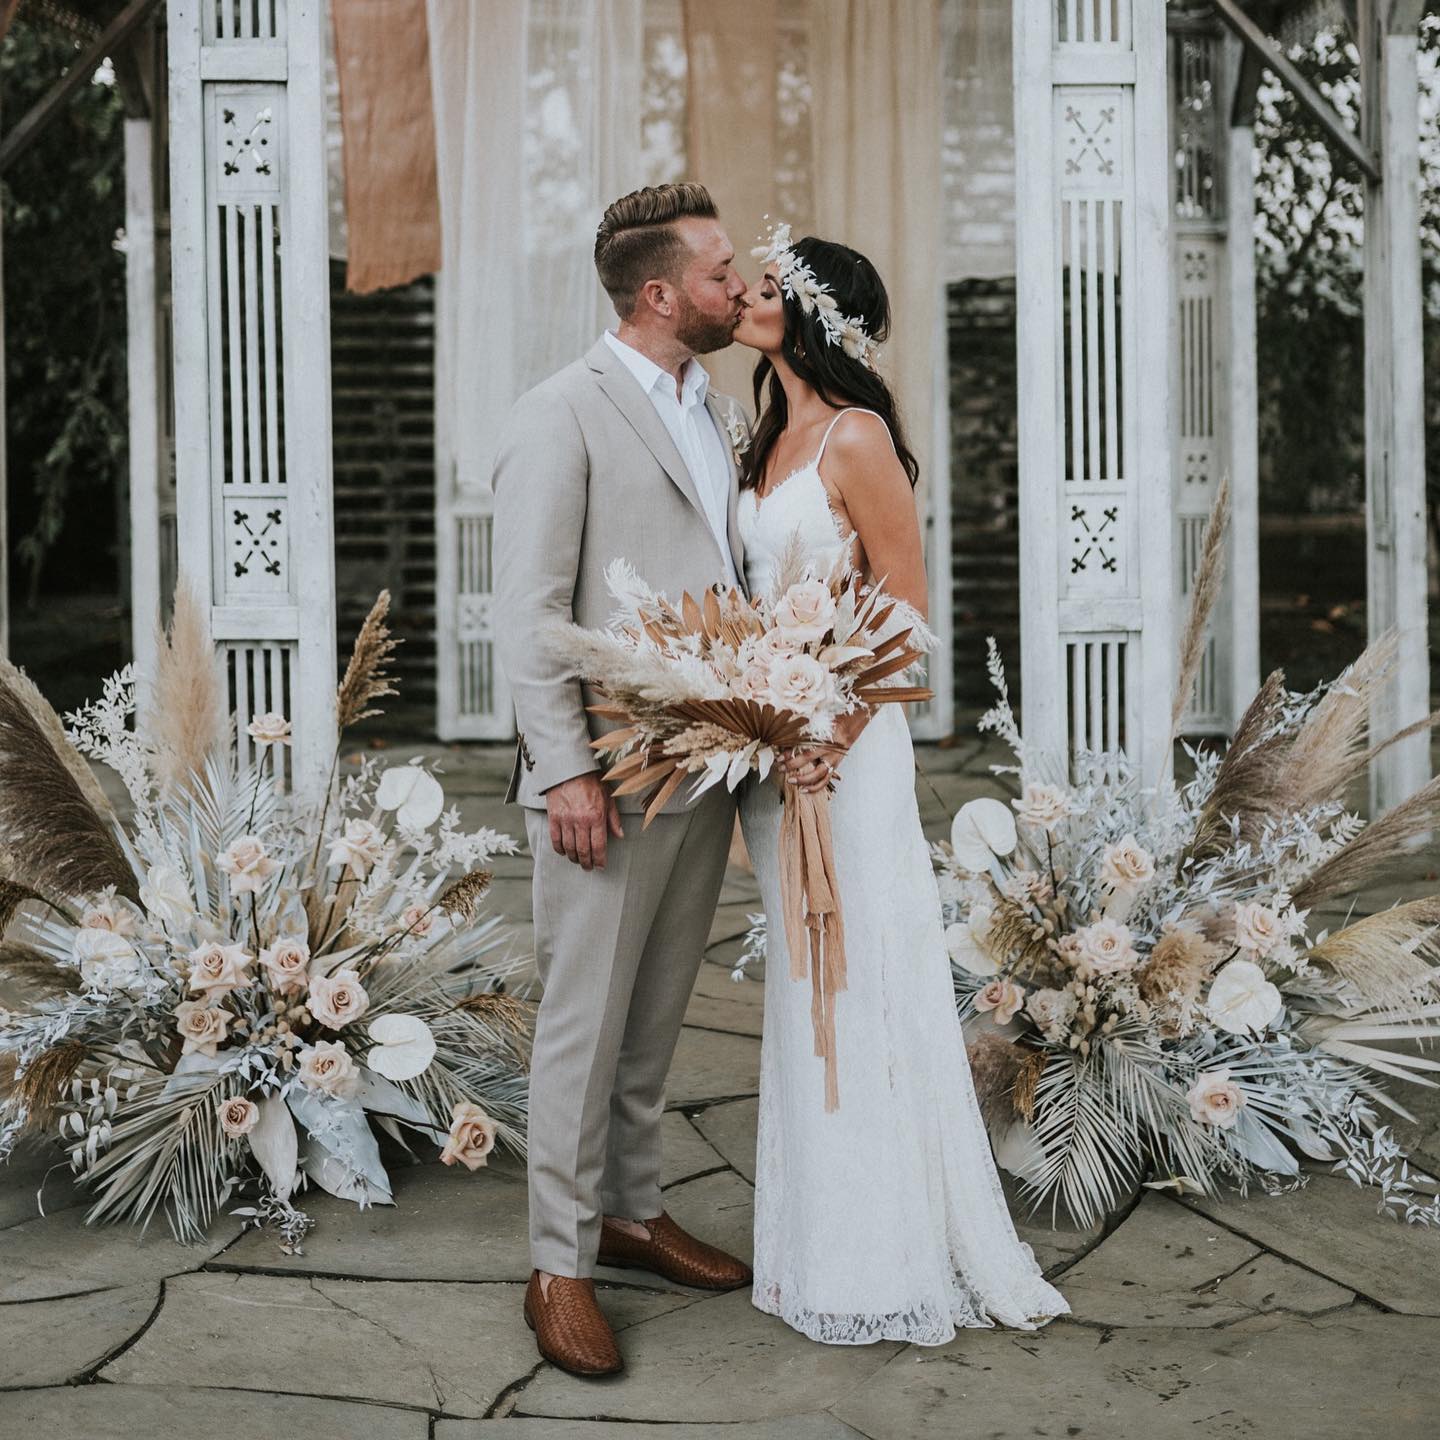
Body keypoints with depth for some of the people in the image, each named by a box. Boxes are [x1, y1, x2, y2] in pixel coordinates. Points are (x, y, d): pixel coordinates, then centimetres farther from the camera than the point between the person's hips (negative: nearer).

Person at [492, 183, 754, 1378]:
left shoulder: (714, 411, 15)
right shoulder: (563, 415, -9)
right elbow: (529, 612, -13)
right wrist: (566, 771, -18)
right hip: (610, 781, -7)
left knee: (658, 1013, 16)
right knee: (586, 1022, 0)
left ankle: (632, 1211, 31)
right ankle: (559, 1266, 11)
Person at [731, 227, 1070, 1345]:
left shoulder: (856, 437, -12)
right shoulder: (773, 438, 13)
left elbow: (908, 611, -14)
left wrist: (831, 738, -21)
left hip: (843, 744, -8)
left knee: (862, 984, -2)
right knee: (804, 987, 14)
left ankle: (885, 1264, 9)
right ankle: (822, 1238, 25)